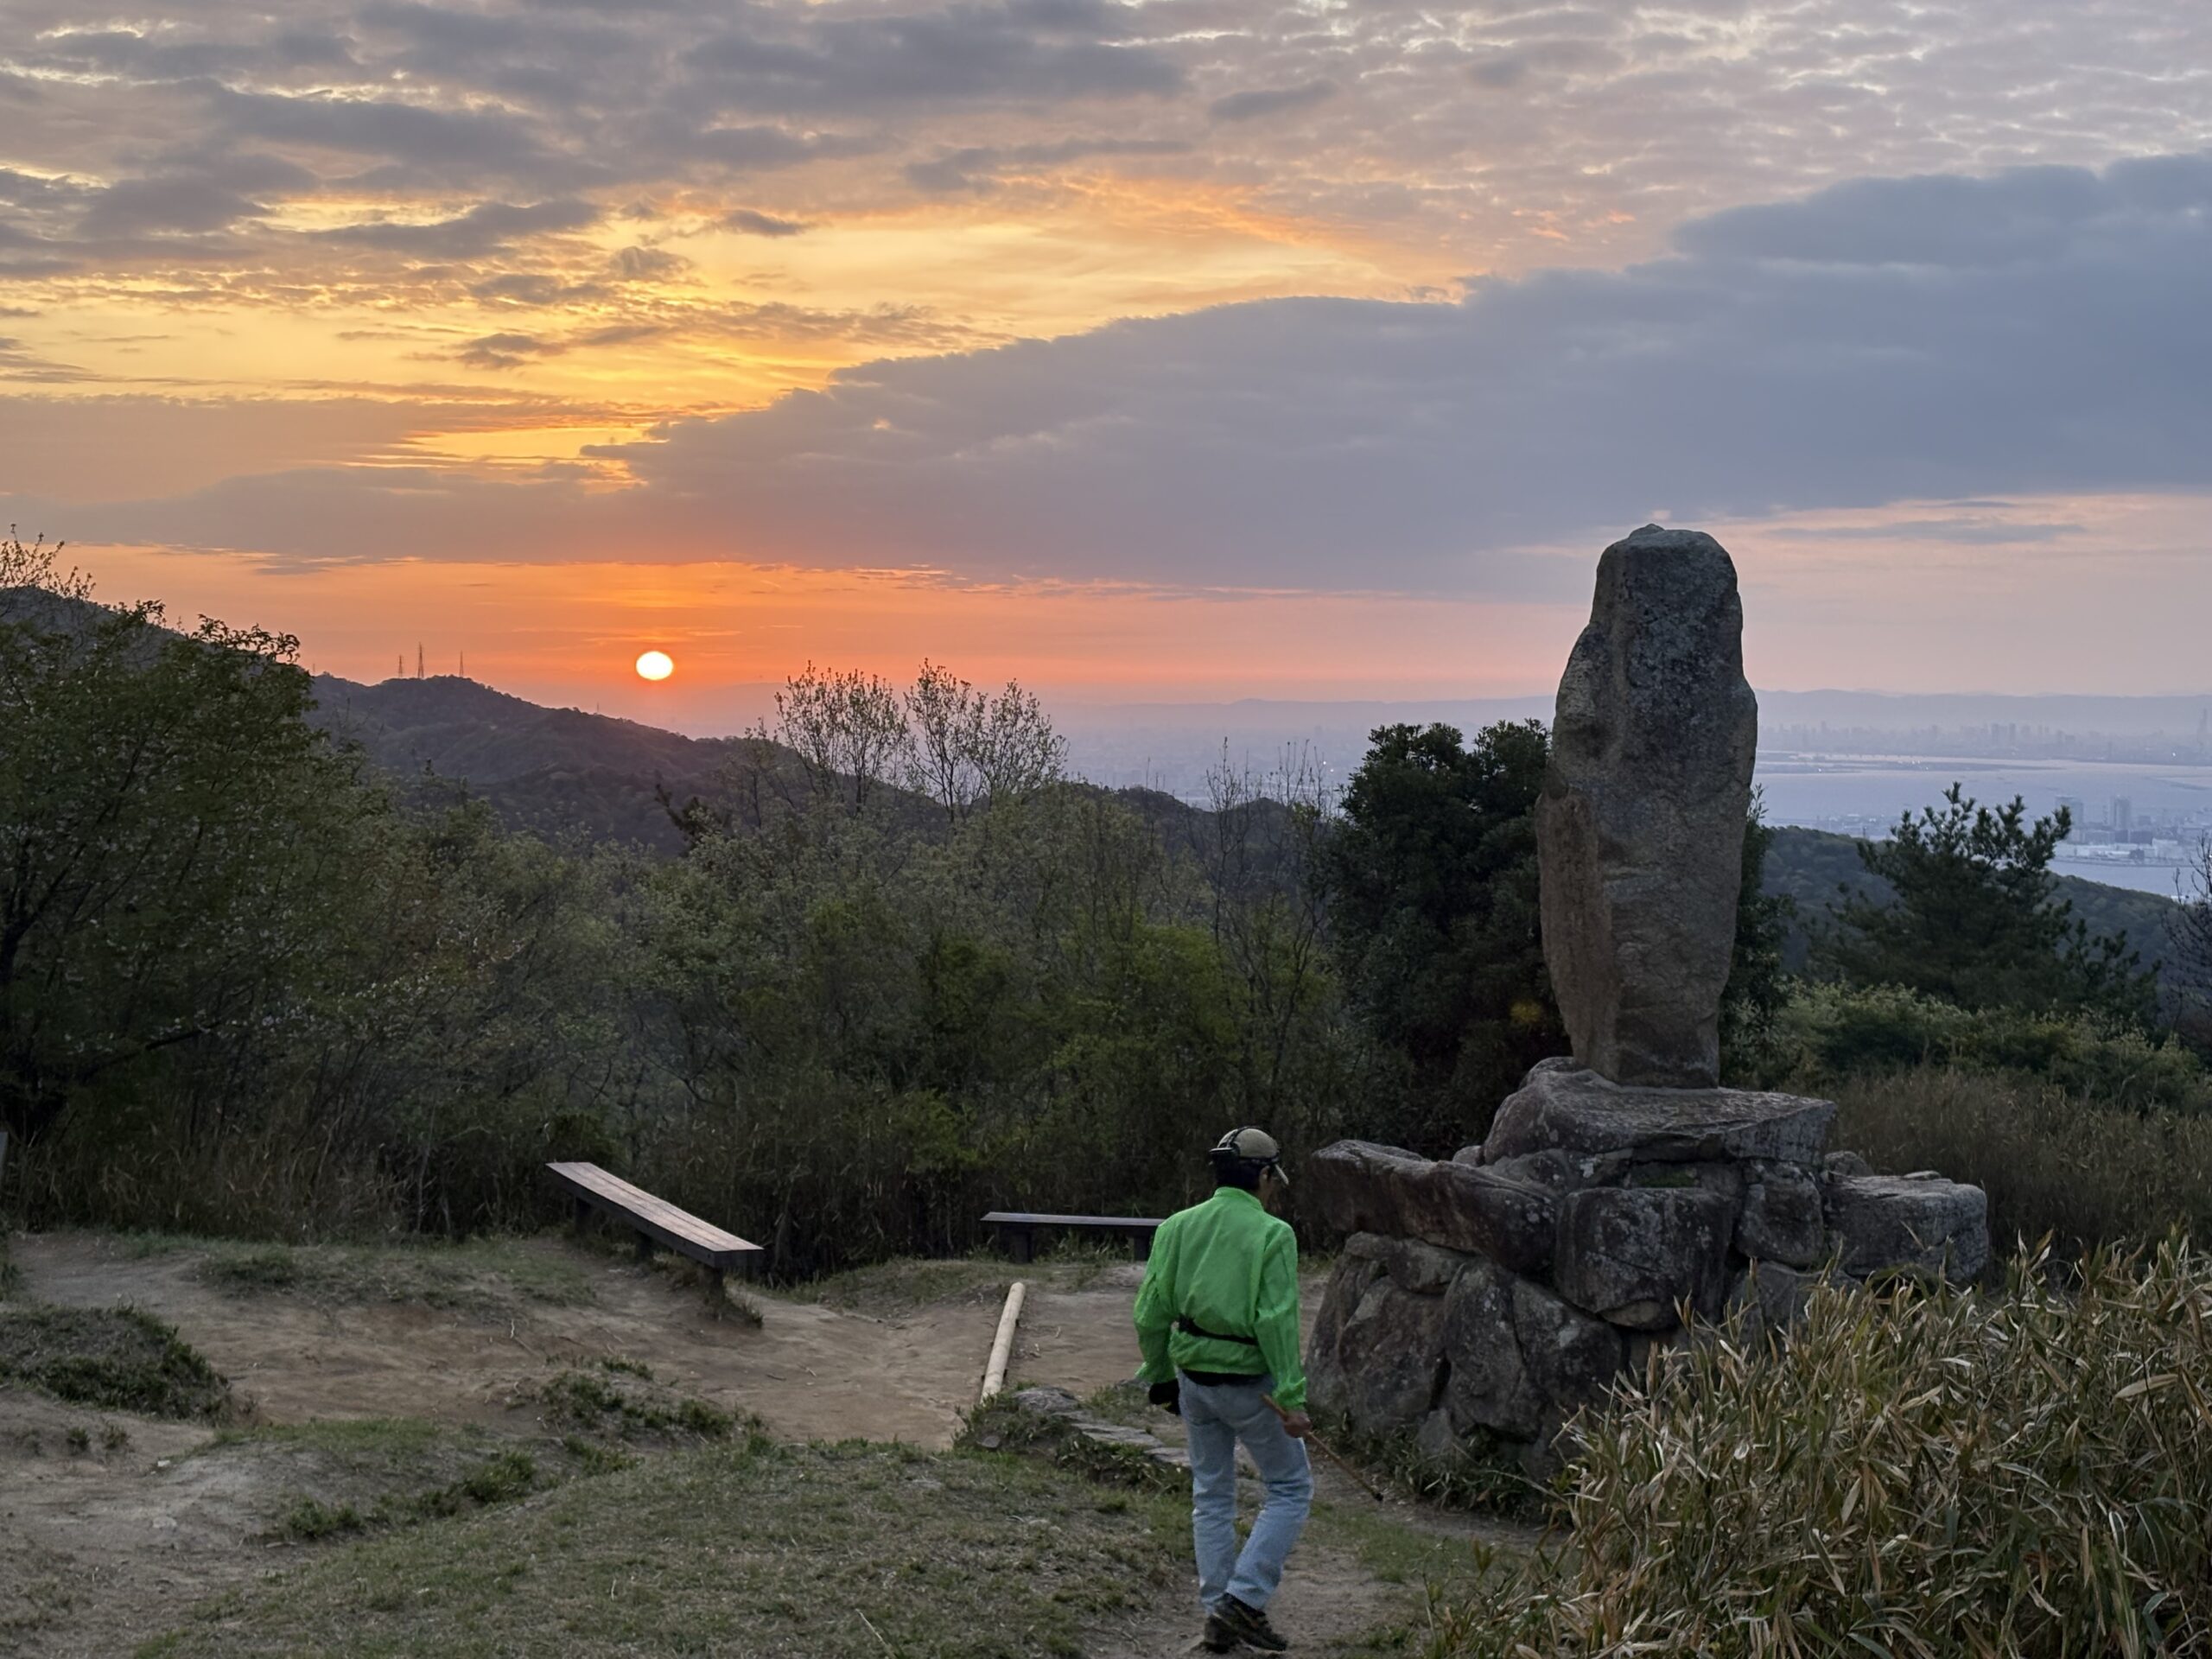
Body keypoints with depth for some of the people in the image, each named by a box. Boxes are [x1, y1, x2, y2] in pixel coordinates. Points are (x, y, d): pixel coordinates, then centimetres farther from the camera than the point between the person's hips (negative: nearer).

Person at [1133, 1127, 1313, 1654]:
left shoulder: (1177, 1227, 3)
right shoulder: (1272, 1234, -12)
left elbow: (1151, 1314, 4)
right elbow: (1278, 1322, -19)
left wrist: (1160, 1377, 16)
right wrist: (1291, 1398, -17)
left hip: (1193, 1378, 6)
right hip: (1249, 1381, -5)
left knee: (1212, 1495, 17)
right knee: (1290, 1489, 10)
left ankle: (1218, 1616, 19)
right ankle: (1245, 1600, 1)